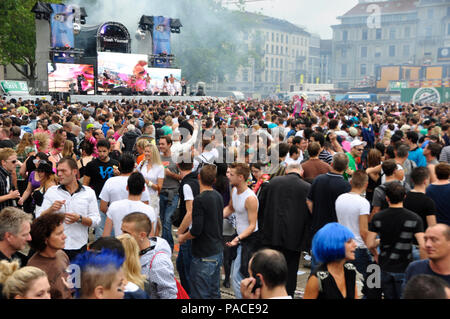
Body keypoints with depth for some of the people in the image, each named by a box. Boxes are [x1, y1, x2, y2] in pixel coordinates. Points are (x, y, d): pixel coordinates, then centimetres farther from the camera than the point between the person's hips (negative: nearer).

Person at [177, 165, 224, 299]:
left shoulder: (200, 199, -18)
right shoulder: (218, 196, 6)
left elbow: (196, 230, -21)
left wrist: (183, 237, -2)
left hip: (204, 256, -8)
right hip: (218, 252, 8)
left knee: (199, 294, 0)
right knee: (214, 292, 19)